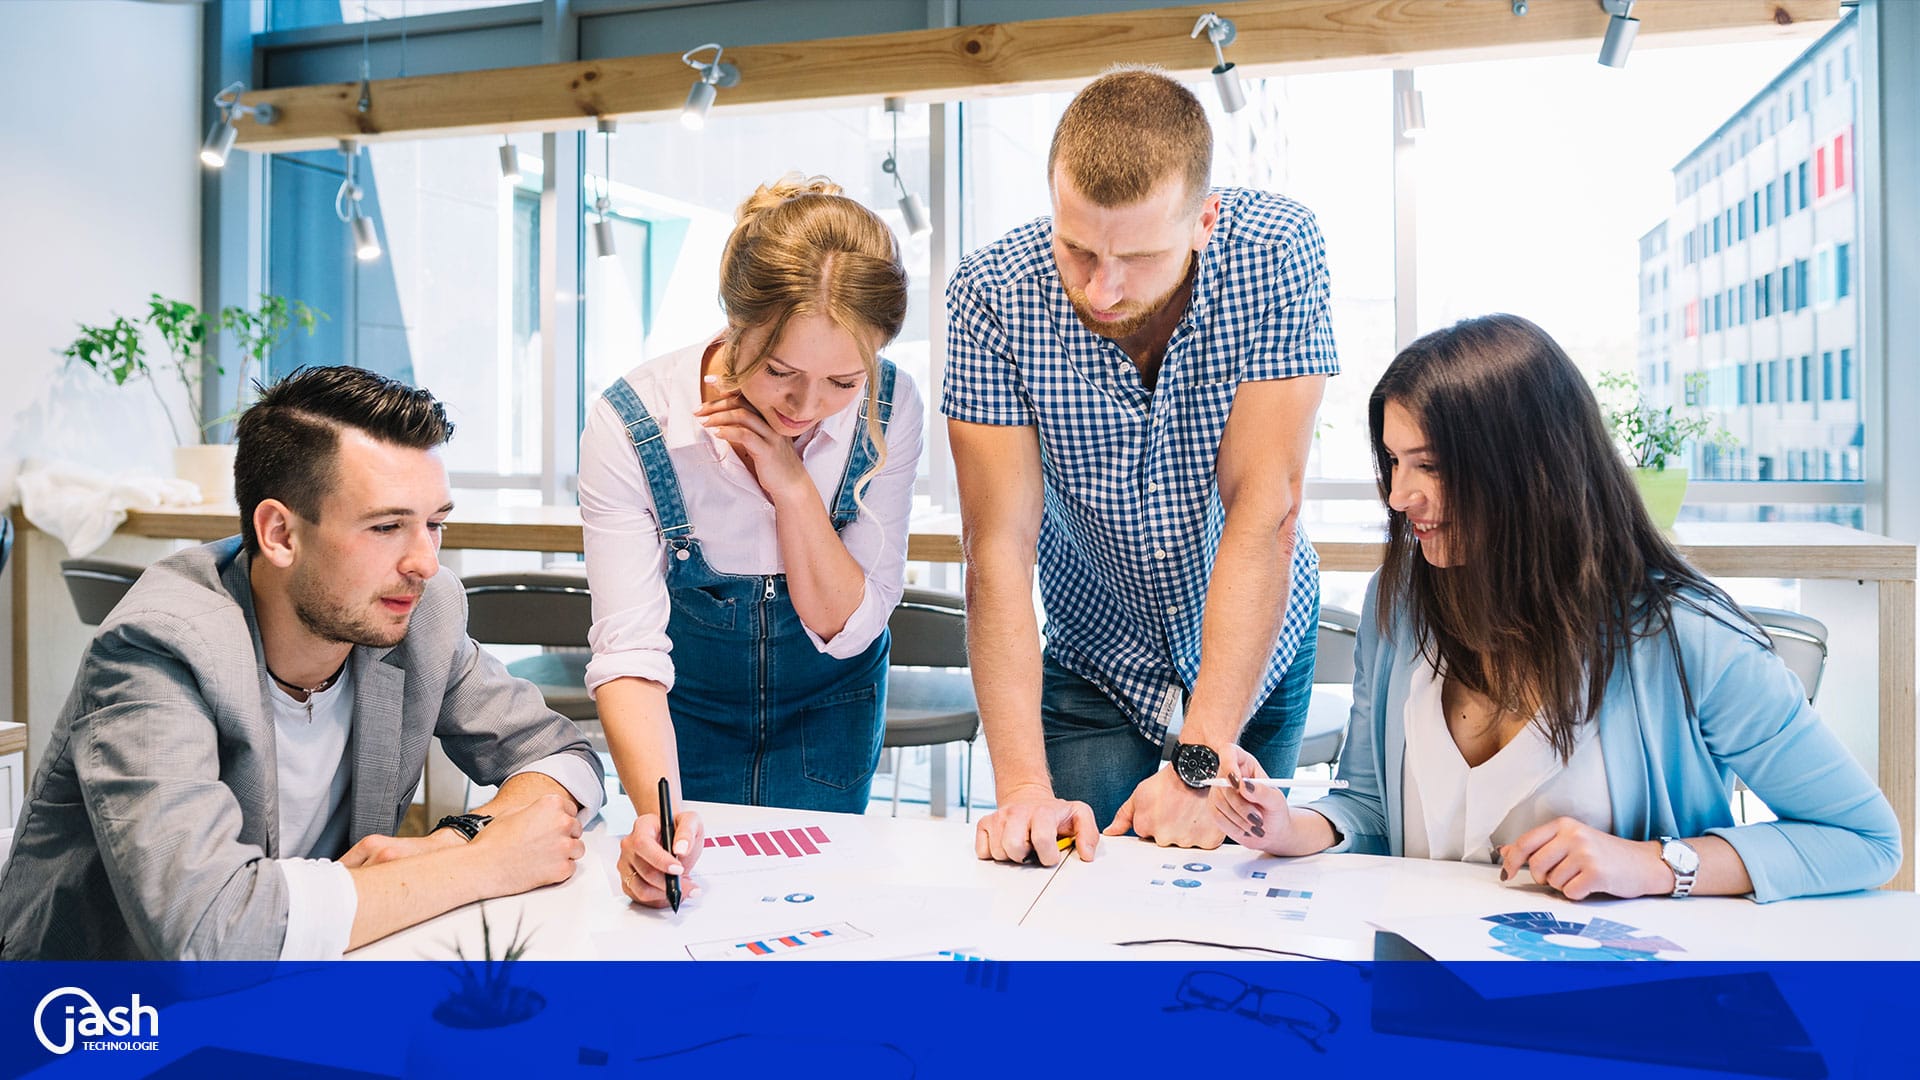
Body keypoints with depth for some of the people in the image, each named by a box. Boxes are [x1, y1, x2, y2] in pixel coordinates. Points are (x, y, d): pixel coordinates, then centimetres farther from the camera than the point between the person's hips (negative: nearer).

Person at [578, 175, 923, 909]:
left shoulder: (888, 411, -25)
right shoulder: (630, 424, -30)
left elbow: (847, 629, -20)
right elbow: (629, 649, -33)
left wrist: (794, 486, -35)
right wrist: (657, 813, -49)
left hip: (828, 700, 1)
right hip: (686, 703, -1)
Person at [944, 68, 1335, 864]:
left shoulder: (1277, 253, -25)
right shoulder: (990, 297, -24)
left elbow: (1264, 510, -28)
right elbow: (999, 546, -25)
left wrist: (1199, 762, -32)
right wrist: (1022, 786, -35)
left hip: (1256, 652, 1)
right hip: (1093, 660, 0)